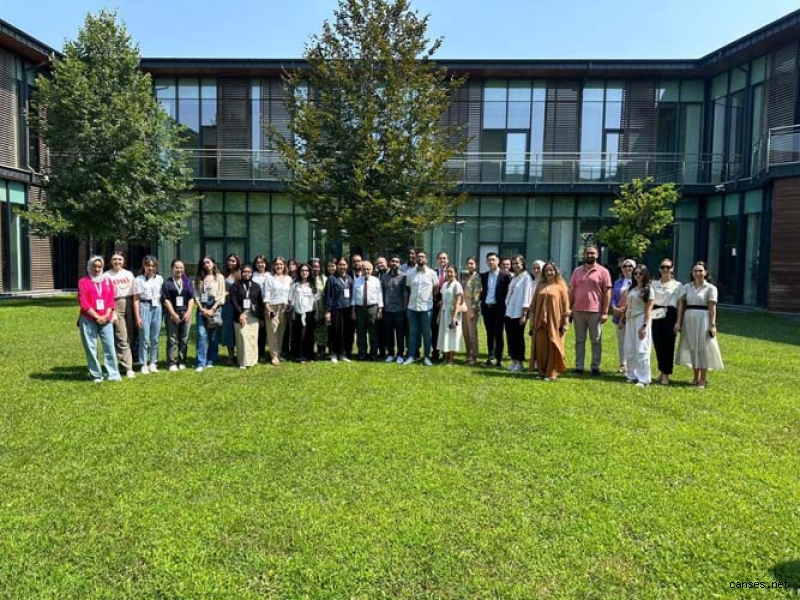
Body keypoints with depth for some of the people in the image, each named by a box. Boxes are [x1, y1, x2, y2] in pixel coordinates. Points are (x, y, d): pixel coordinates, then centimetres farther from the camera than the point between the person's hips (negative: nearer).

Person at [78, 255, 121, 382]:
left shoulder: (107, 281, 13)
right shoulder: (83, 282, 3)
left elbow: (111, 301, 8)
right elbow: (83, 303, -4)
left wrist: (106, 316, -7)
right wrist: (97, 316, -11)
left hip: (106, 320, 2)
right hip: (88, 320, -2)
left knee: (110, 347, -2)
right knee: (91, 348, 1)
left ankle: (114, 374, 1)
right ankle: (96, 375, 8)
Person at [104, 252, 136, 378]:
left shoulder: (129, 274, 12)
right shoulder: (106, 276, 1)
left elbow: (134, 293, 10)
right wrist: (111, 311, -11)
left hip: (130, 305, 4)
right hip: (116, 306, -4)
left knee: (130, 337, 3)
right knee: (122, 339, -6)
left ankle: (121, 363, 14)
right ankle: (128, 368, -2)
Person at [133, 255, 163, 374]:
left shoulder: (159, 279, 9)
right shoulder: (138, 279, -1)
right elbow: (136, 299, -2)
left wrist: (163, 310, -1)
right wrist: (137, 317, -7)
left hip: (157, 307, 3)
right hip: (144, 307, -3)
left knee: (155, 338, 7)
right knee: (144, 338, -3)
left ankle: (153, 363, 17)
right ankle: (143, 365, 5)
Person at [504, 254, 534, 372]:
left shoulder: (526, 277, -7)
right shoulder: (513, 278, 15)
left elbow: (527, 296, -12)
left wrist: (524, 314, -15)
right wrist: (506, 309, 11)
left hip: (519, 314, -7)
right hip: (509, 313, 7)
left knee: (518, 338, -1)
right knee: (510, 338, 8)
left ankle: (520, 363, 7)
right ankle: (514, 361, 18)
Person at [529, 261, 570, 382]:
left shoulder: (561, 285, 1)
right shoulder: (540, 285, 10)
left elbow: (565, 305, -1)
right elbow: (533, 304, 11)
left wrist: (565, 322, -6)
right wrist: (532, 321, 6)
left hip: (554, 321, -3)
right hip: (540, 321, 3)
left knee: (553, 347, 1)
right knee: (540, 347, 5)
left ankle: (552, 373, 9)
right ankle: (542, 372, 17)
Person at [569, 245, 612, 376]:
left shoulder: (603, 271, -1)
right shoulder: (577, 271, 9)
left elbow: (607, 292, -3)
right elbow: (572, 291, 10)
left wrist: (605, 312, -8)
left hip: (595, 311, -3)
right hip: (578, 311, 3)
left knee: (596, 341, 5)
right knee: (579, 340, 8)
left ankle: (595, 367, 13)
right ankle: (579, 367, 14)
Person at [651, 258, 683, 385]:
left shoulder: (677, 285, 4)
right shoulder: (654, 284, 10)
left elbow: (680, 305, 1)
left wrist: (678, 322, -6)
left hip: (669, 316, -2)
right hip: (656, 316, 2)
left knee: (668, 345, -1)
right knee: (658, 344, 5)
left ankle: (666, 374, 7)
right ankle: (661, 371, 21)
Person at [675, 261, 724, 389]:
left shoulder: (711, 288, -3)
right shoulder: (687, 287, 8)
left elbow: (712, 307, -7)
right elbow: (681, 305, 5)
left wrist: (713, 325, -11)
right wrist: (678, 321, 0)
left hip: (703, 320, -4)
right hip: (689, 320, 4)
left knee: (703, 348, 0)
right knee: (691, 347, 9)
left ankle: (703, 379, 9)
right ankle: (696, 376, 22)